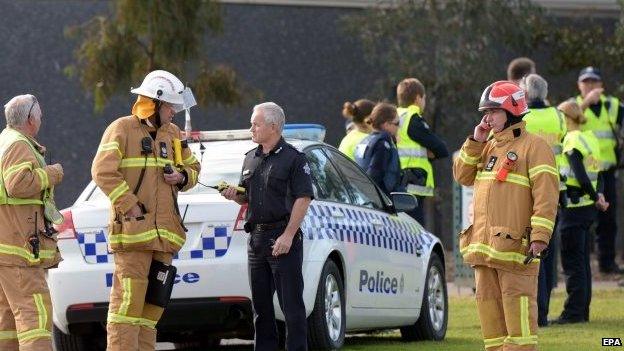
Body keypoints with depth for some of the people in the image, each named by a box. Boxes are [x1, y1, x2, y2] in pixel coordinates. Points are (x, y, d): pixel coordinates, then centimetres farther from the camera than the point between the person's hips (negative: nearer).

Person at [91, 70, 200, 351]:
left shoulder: (173, 134, 18)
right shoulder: (122, 129, -3)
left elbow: (193, 168, 28)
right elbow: (103, 171, -13)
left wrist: (182, 177, 4)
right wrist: (129, 205, -17)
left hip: (165, 232, 7)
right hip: (132, 230, -7)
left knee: (154, 300, 8)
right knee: (128, 297, -12)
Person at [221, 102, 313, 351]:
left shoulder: (294, 158, -5)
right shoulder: (251, 159, 17)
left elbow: (303, 199, -12)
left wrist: (288, 235, -18)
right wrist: (234, 195, 1)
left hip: (283, 239, -7)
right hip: (256, 237, 7)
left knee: (291, 304, -7)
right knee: (260, 305, 9)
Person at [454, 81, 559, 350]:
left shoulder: (533, 146, -6)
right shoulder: (489, 147, 20)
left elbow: (546, 194, -12)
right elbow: (462, 176, 17)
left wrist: (540, 236, -20)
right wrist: (475, 141, 6)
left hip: (515, 245, -8)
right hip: (484, 245, 8)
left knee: (517, 305, -9)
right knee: (489, 304, 9)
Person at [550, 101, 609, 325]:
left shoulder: (572, 141, -15)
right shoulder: (590, 138, 12)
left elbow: (581, 178, -22)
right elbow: (597, 174, 11)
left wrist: (596, 197, -9)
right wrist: (598, 196, 0)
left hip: (573, 208, -9)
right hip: (588, 207, 9)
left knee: (572, 261, -4)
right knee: (582, 260, 13)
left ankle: (574, 312, -4)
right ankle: (583, 310, 17)